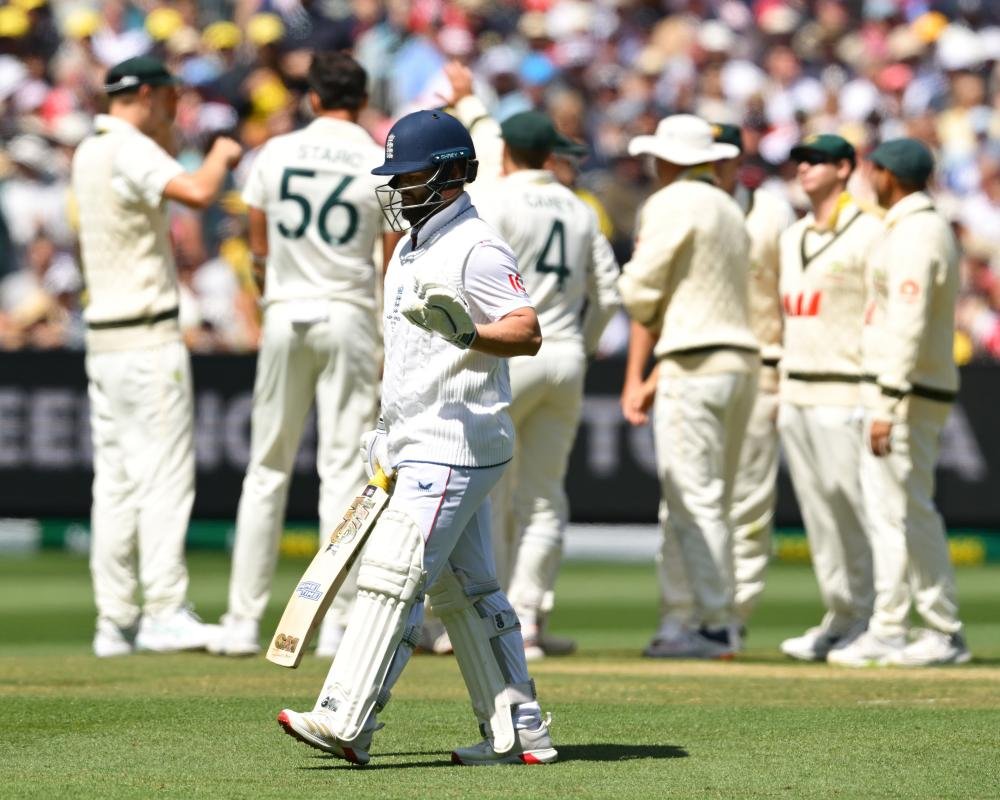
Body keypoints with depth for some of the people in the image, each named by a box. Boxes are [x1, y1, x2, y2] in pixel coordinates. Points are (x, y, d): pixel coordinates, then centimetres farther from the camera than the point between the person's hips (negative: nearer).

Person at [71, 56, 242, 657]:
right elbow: (196, 192, -28)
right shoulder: (131, 150, -12)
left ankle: (116, 620, 7)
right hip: (149, 336, -9)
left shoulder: (90, 152, 15)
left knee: (116, 479, 8)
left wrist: (164, 130, 22)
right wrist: (222, 155, -9)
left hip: (104, 338, 9)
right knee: (165, 473, -8)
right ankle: (165, 612, -11)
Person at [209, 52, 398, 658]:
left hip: (285, 313, 2)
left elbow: (259, 241, 12)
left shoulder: (277, 153, 3)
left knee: (268, 468, 8)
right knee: (344, 470, 0)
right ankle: (339, 624, -3)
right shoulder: (385, 166, -3)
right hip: (348, 317, -2)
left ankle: (244, 620, 5)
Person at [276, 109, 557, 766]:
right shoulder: (411, 249, 18)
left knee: (393, 577, -14)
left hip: (457, 447, -10)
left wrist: (469, 334, -39)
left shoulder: (476, 249, -13)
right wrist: (389, 428, 26)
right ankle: (519, 731, 15)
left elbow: (528, 333, -22)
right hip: (422, 444, 10)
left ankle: (346, 723, -16)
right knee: (464, 590, 11)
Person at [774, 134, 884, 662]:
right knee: (818, 514, 8)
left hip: (843, 394, -8)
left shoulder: (867, 234, -6)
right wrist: (780, 390, 17)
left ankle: (870, 617, -2)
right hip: (794, 394, 8)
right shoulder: (792, 238, 18)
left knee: (852, 504, -8)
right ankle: (840, 617, 13)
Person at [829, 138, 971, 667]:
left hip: (907, 391, -10)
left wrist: (887, 405, -26)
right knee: (886, 508, 12)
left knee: (910, 510, -7)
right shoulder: (931, 227, 16)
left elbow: (908, 326, -24)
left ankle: (945, 633, -3)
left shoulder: (913, 235, -17)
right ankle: (888, 631, 15)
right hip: (911, 390, 10)